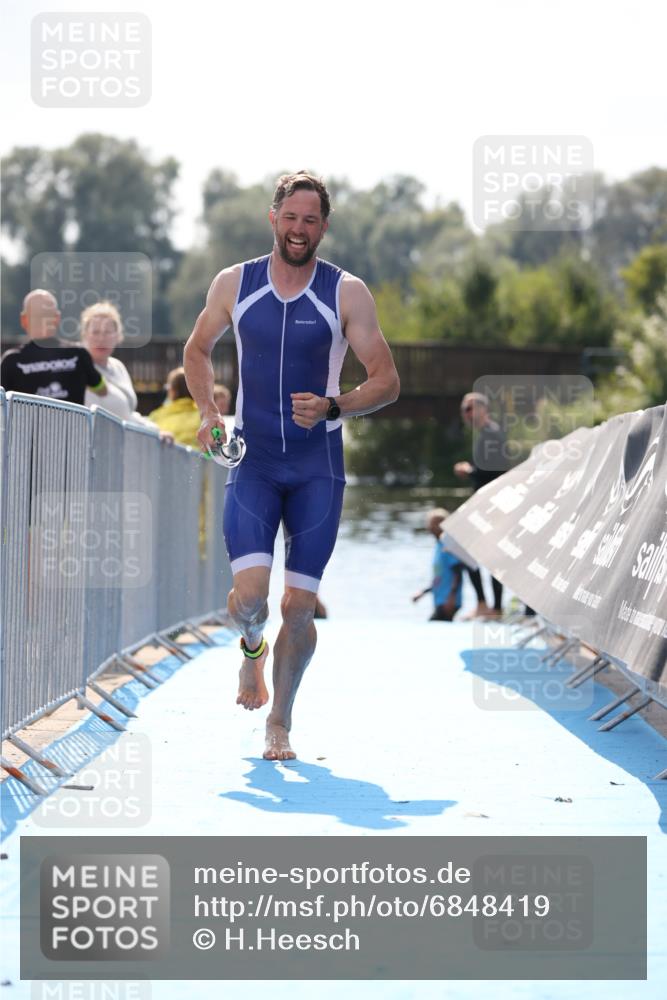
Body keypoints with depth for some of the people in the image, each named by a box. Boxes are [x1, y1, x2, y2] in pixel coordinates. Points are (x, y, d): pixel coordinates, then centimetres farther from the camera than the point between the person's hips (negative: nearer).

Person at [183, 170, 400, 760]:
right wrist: (208, 413, 2)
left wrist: (333, 408, -21)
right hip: (252, 463, 1)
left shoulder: (347, 293, -4)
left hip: (318, 468, -1)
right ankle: (253, 645, 21)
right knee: (250, 592, -16)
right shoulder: (234, 285, 2)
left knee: (299, 606, -1)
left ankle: (280, 721, 19)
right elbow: (198, 350, 19)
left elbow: (387, 381, -3)